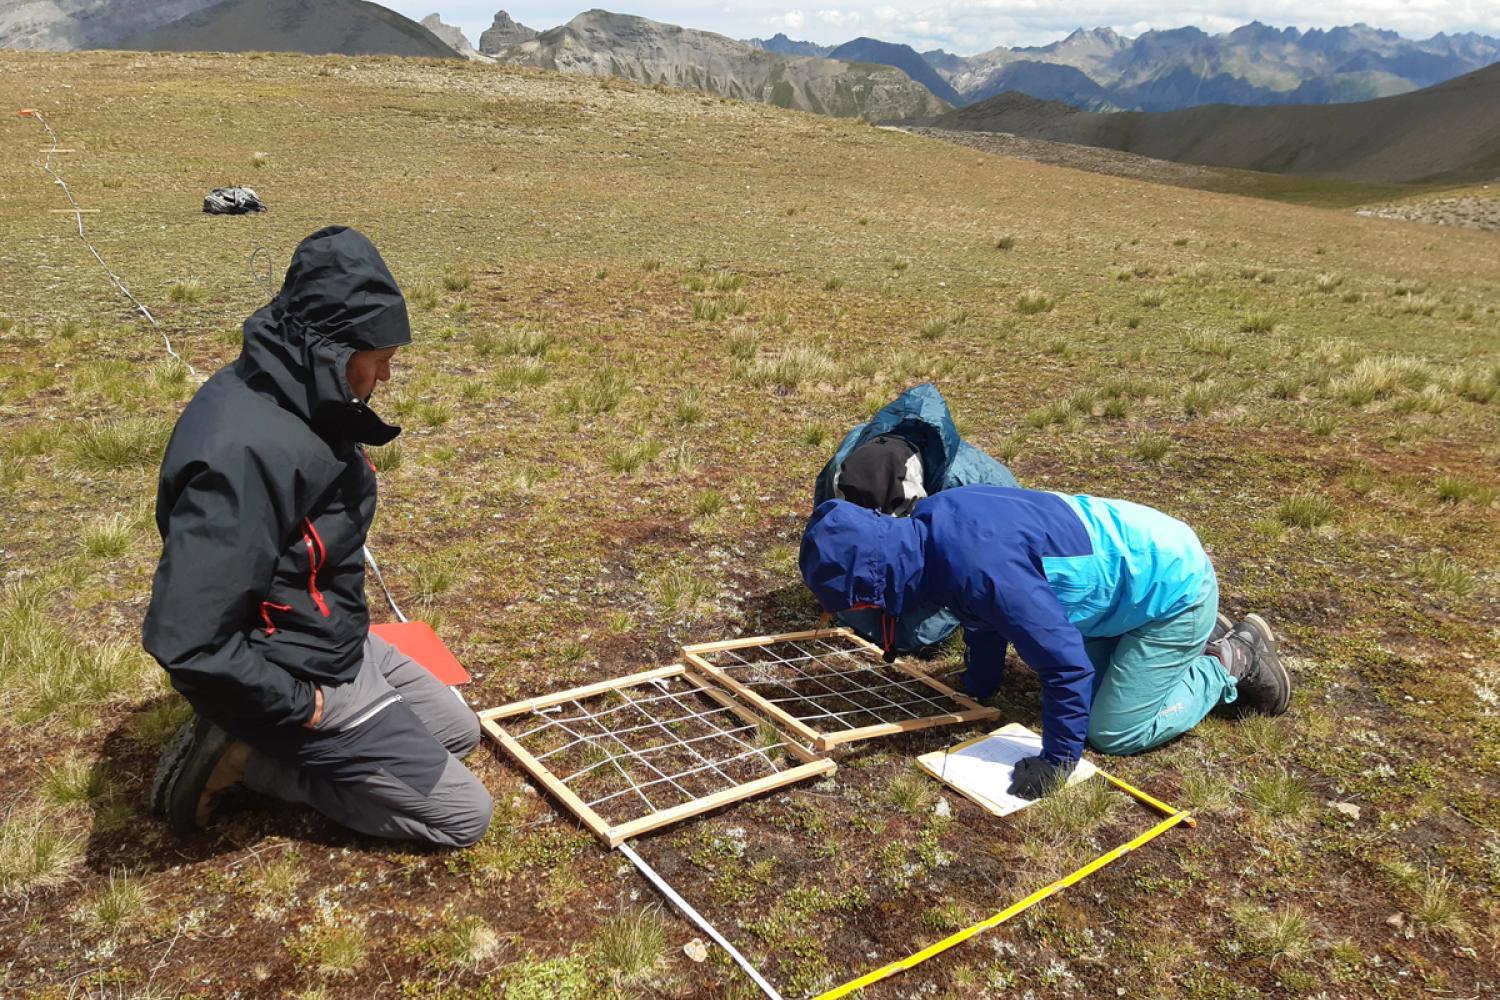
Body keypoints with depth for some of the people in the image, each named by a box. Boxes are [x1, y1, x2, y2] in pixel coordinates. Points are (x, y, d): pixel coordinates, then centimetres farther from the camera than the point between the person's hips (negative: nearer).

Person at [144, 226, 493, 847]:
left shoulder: (288, 400, -3)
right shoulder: (247, 450, -32)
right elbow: (186, 639, -32)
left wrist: (344, 632, 12)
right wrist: (297, 704, -19)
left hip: (331, 643, 9)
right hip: (297, 677, -9)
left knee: (458, 731, 22)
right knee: (463, 814, -1)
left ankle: (258, 741, 14)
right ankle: (248, 756, 1)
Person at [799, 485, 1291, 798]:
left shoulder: (979, 567, -38)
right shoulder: (932, 522, -8)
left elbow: (1065, 660, -32)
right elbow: (983, 617, 10)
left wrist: (1057, 759, -20)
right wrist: (975, 693, 19)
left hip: (1173, 587, -8)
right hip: (1139, 563, 9)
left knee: (1113, 733, -2)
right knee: (1084, 690, 19)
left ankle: (1232, 662, 13)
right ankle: (1201, 640, 31)